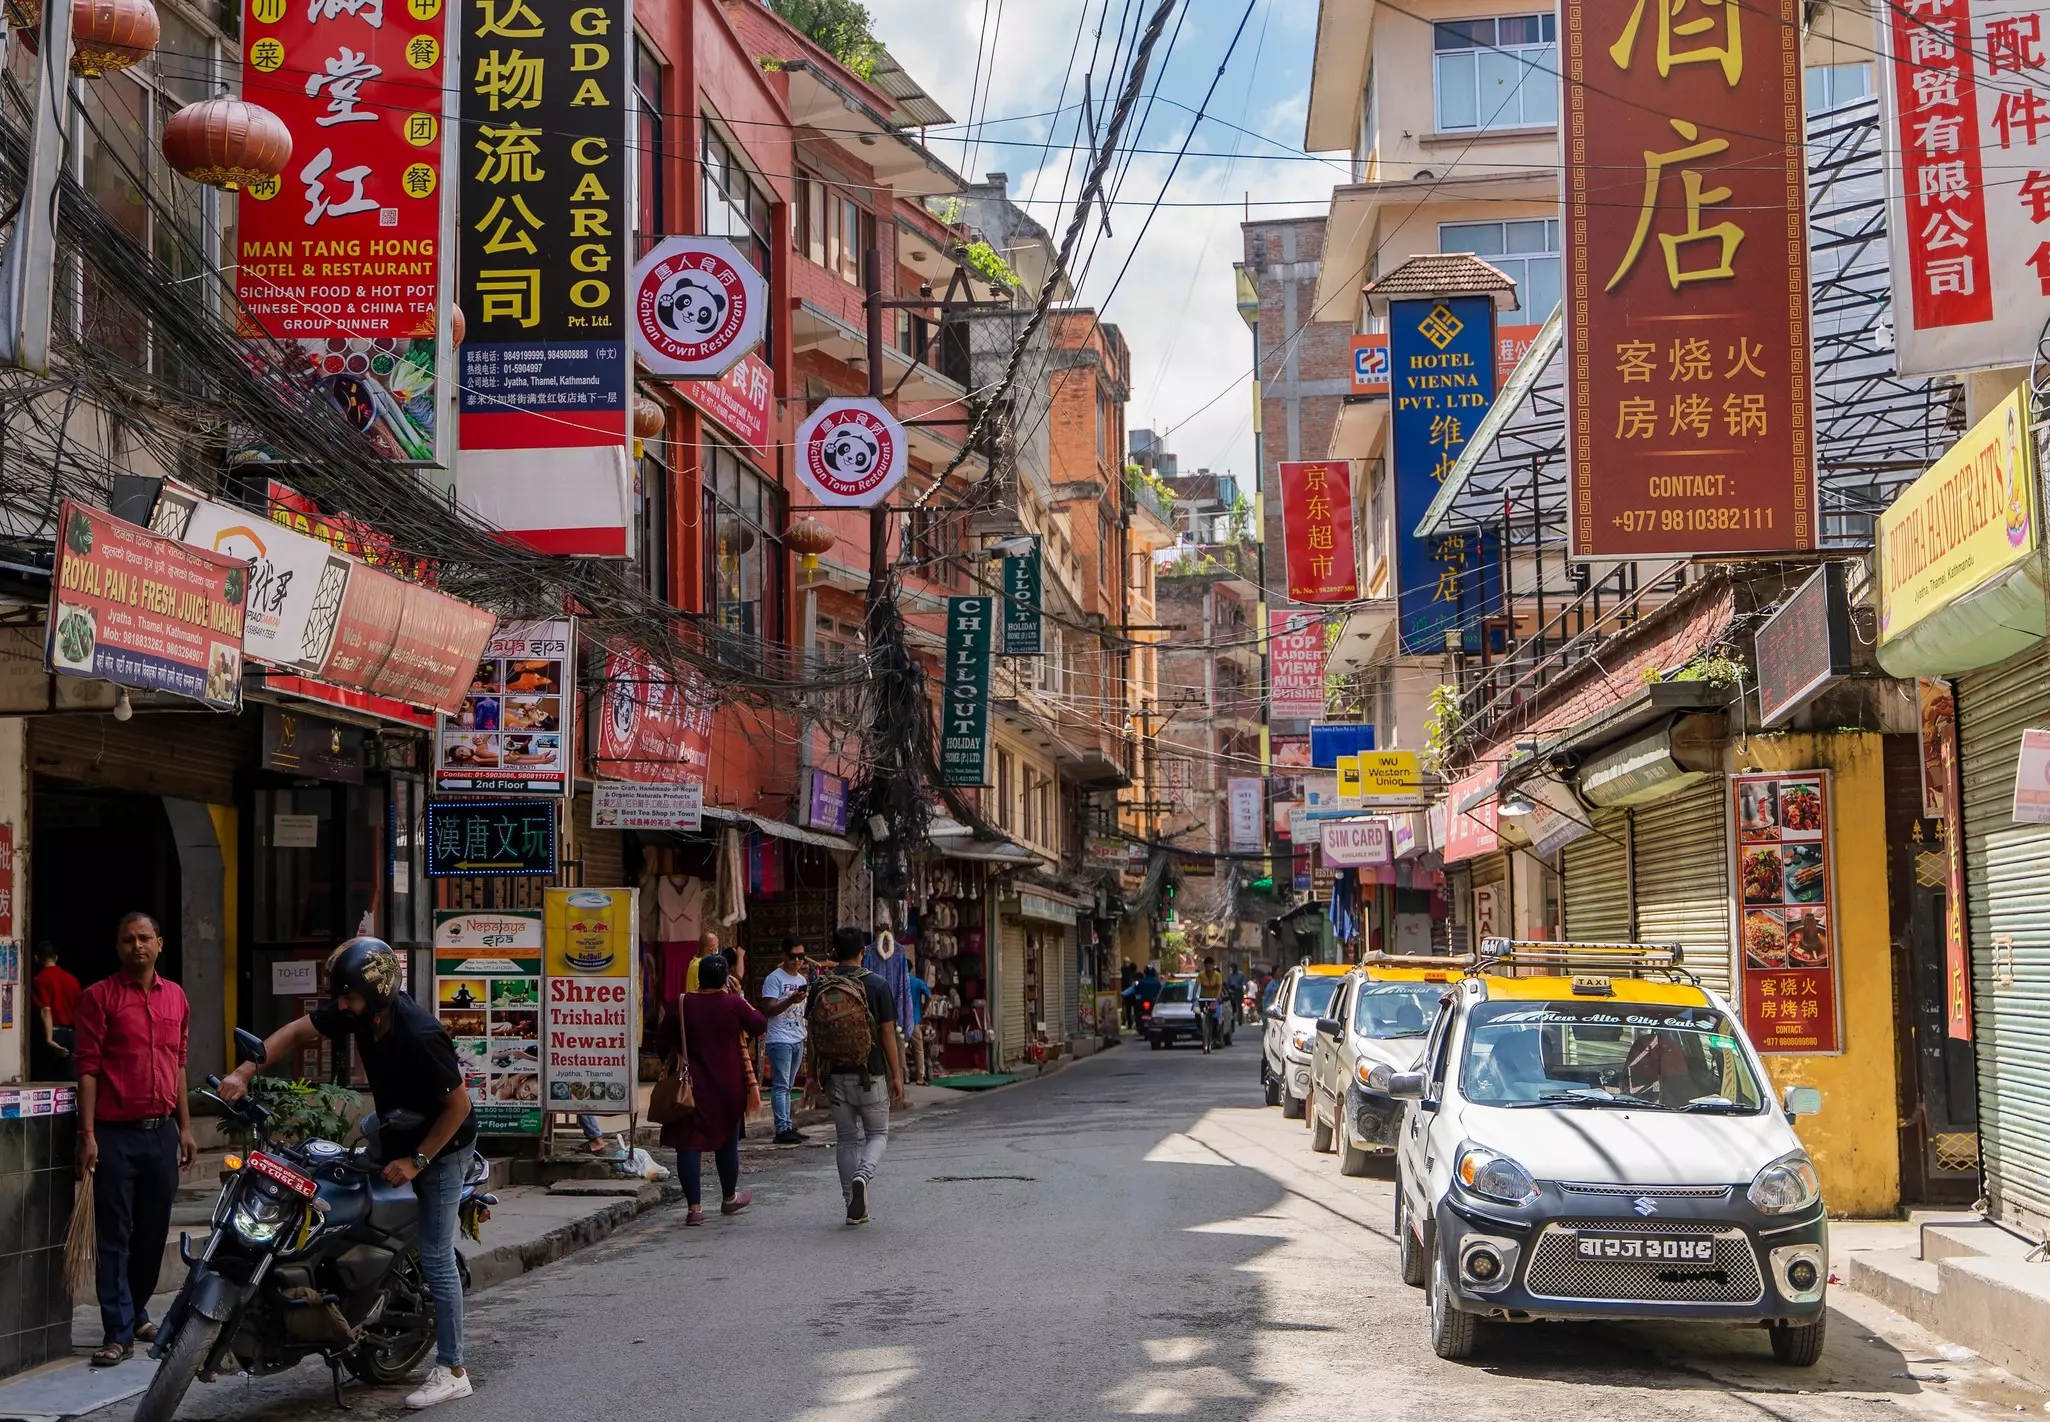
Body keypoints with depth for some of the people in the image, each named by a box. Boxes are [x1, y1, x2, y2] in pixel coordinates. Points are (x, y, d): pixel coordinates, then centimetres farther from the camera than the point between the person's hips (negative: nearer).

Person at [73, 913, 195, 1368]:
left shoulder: (176, 997, 10)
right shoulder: (99, 996, -4)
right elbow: (87, 1068, -7)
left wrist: (185, 1127, 14)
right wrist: (87, 1134, -13)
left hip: (162, 1131, 5)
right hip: (115, 1133, -5)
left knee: (154, 1232, 12)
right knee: (115, 1236, -2)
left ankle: (136, 1312, 28)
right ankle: (118, 1332, 0)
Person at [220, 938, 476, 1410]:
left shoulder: (420, 1034, -32)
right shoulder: (356, 1012, -10)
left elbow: (459, 1103, -25)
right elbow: (299, 1031, 0)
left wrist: (417, 1160, -22)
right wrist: (245, 1072, -13)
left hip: (442, 1144, -8)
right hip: (395, 1135, 8)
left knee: (435, 1256, -7)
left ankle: (452, 1371, -2)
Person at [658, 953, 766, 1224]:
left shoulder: (683, 1004, -7)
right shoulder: (733, 1004, -10)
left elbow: (663, 1044, -2)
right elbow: (761, 1025, 4)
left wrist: (673, 1060, 17)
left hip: (692, 1086, -1)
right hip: (728, 1087, 1)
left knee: (689, 1143, 0)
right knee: (727, 1141, 18)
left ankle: (694, 1207, -7)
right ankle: (729, 1198, 35)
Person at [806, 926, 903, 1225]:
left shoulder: (820, 988, 1)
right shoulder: (875, 985, -7)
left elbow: (813, 1035, 4)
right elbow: (888, 1034, -7)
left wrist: (813, 1076, 14)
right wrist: (896, 1076, 0)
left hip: (835, 1075, 3)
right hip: (870, 1074, -2)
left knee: (846, 1139, 11)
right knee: (878, 1133, 13)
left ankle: (855, 1209, 11)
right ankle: (862, 1176, -17)